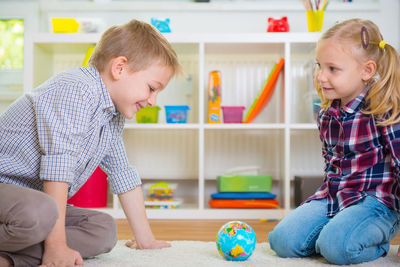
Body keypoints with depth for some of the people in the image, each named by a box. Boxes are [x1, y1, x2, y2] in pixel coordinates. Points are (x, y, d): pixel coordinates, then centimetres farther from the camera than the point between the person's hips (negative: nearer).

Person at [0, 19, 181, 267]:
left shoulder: (114, 114, 12)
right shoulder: (77, 90, -20)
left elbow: (123, 173, 18)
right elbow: (59, 165, -26)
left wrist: (145, 238, 16)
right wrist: (57, 245, -28)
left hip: (40, 199, 10)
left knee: (105, 230, -7)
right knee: (39, 214, -40)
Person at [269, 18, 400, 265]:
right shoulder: (326, 115, 6)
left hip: (375, 201, -6)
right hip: (332, 197, 6)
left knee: (336, 246, -29)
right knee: (282, 240, -9)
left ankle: (377, 239, 2)